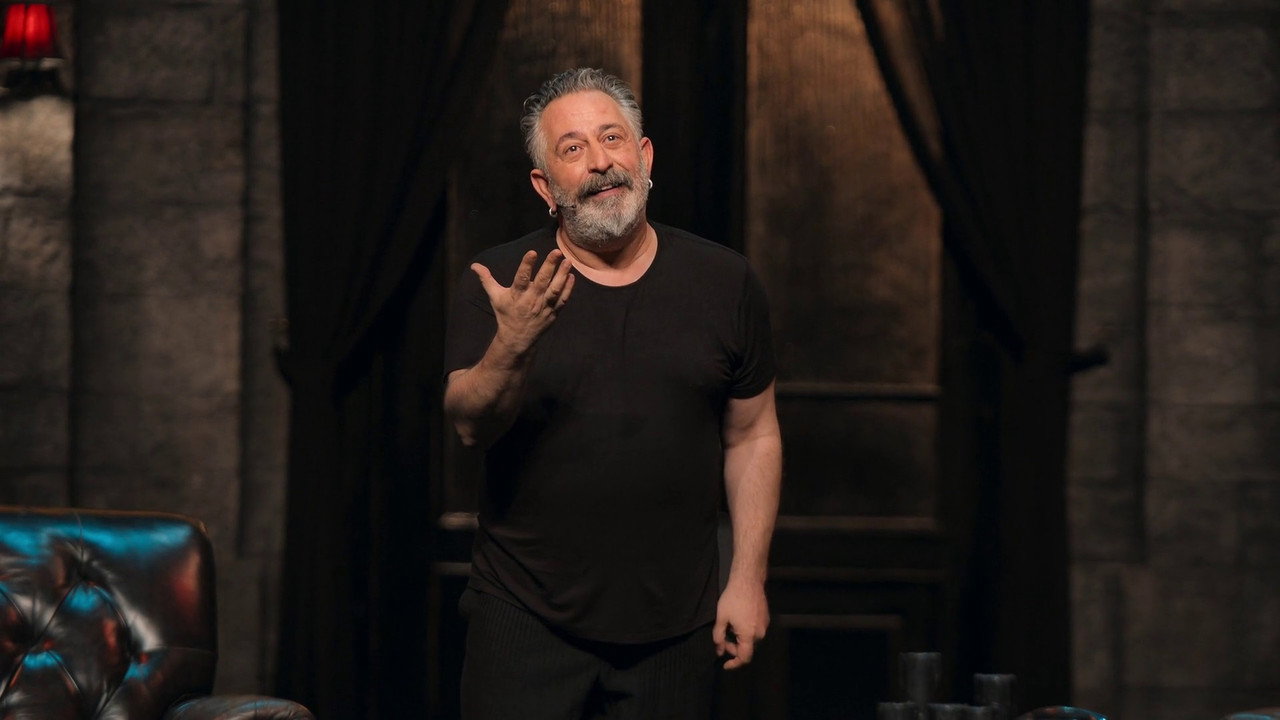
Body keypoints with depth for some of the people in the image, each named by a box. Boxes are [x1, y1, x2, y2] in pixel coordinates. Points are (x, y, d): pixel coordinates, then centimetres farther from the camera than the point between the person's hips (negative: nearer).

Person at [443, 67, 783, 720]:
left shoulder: (724, 282, 3)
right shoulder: (497, 283, -2)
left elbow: (752, 435, 8)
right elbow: (470, 425, -12)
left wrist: (748, 580, 3)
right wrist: (513, 343, -31)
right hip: (525, 620, -1)